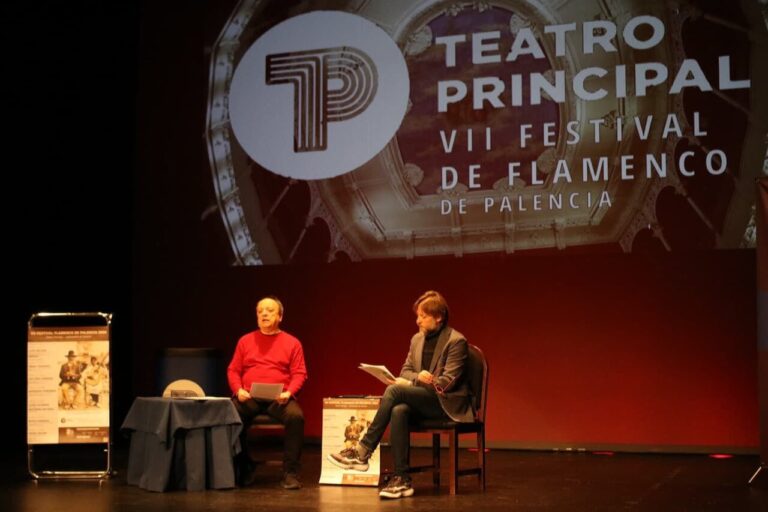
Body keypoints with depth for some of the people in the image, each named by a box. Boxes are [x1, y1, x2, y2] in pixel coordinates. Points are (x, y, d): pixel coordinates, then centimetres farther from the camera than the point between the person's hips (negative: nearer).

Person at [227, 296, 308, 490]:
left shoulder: (292, 343, 10)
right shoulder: (246, 341, 15)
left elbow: (299, 374, 4)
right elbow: (233, 371, 13)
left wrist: (289, 392, -15)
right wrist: (238, 390, -6)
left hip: (279, 398, -1)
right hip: (248, 397, 2)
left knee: (296, 416, -33)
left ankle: (290, 473, -22)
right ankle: (244, 469, -9)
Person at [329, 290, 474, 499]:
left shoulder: (456, 341, -9)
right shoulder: (417, 339, 13)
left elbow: (447, 382, -14)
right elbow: (406, 371, 15)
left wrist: (413, 382, -20)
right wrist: (419, 377, -9)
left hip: (446, 403, -6)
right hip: (421, 400, 6)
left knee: (394, 390, -28)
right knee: (398, 411, -31)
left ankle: (362, 452, -24)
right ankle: (402, 479, -31)